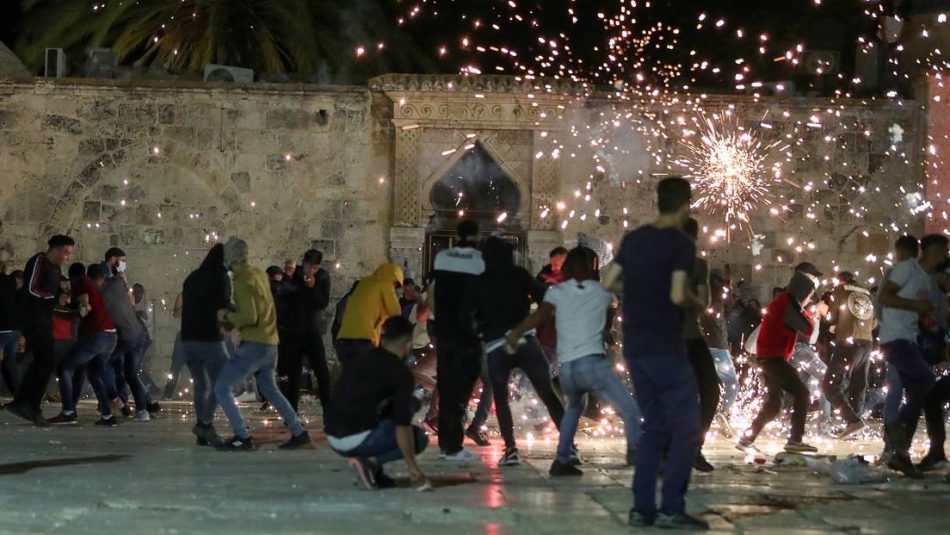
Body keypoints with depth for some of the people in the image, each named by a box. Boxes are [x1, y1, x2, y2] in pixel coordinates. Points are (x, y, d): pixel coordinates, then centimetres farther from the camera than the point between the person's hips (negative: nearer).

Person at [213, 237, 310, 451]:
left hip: (254, 345, -9)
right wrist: (234, 320, 16)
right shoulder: (259, 275, 10)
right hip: (271, 343, 9)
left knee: (222, 388, -3)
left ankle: (242, 438, -8)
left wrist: (227, 316, -8)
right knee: (270, 389, 24)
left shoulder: (242, 281, -16)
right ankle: (299, 433, 22)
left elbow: (249, 317, -23)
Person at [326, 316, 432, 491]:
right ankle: (370, 462, -7)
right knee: (419, 438, 12)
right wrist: (414, 470, -7)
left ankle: (376, 472, 13)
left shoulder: (359, 360, 16)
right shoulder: (401, 373, -7)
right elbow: (402, 426, -13)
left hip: (333, 439, 7)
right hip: (357, 440, -7)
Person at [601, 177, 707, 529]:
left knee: (654, 427, 14)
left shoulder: (634, 239, 9)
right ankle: (671, 509, -6)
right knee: (685, 428, 0)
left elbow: (608, 283, 11)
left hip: (635, 347, 7)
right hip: (666, 348, -7)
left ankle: (642, 508, 10)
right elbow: (678, 295, -20)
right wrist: (695, 302, 0)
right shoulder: (681, 243, -10)